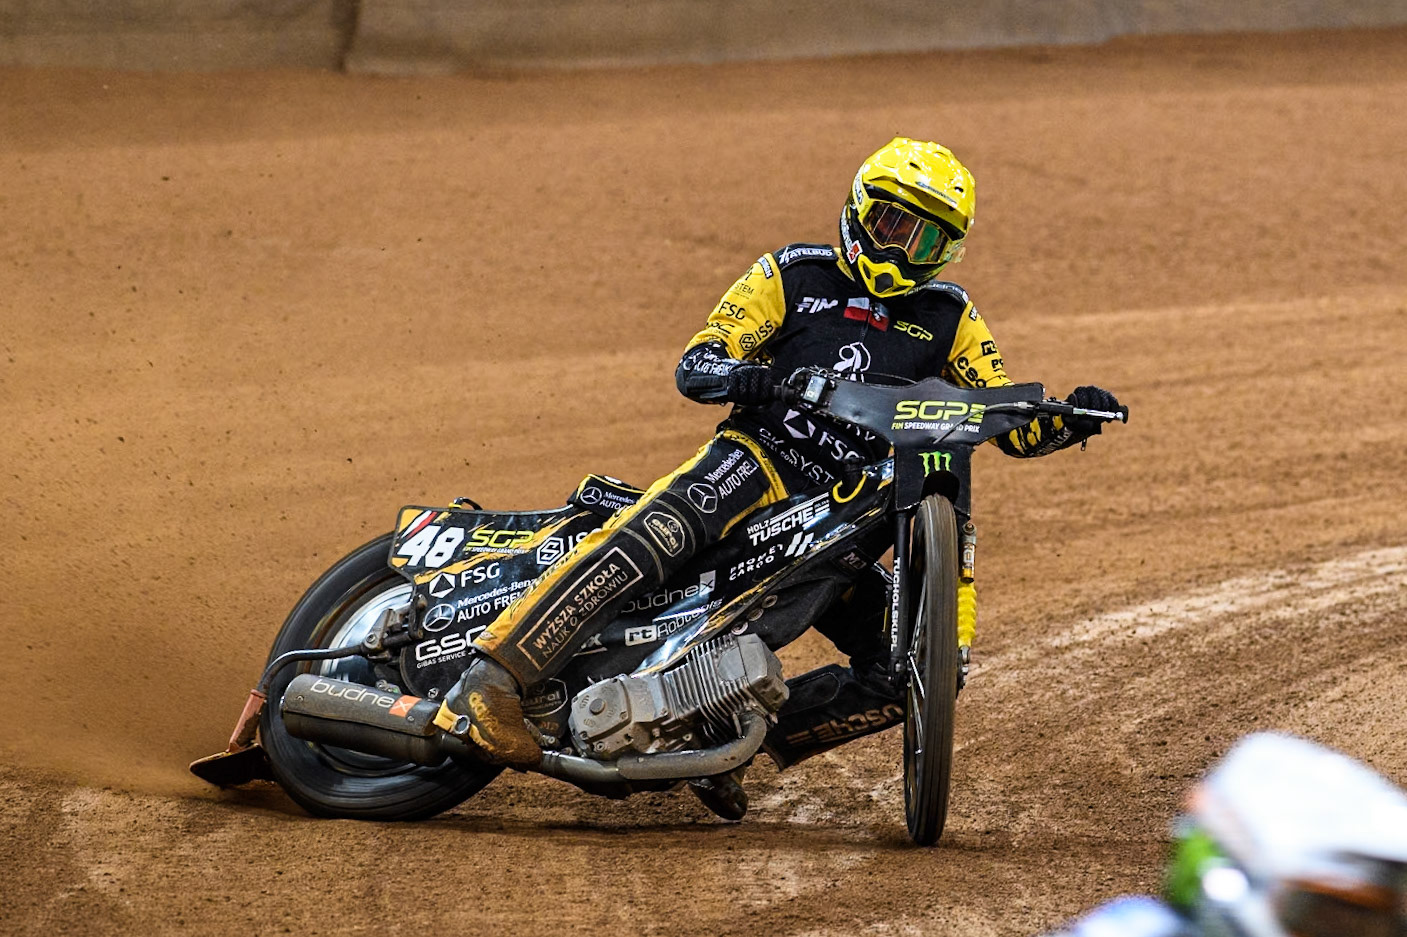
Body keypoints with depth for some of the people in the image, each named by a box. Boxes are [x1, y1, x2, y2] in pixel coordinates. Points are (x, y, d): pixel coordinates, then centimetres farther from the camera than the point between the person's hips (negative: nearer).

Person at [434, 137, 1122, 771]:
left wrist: (1068, 419, -7)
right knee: (665, 527, -37)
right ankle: (492, 677, -44)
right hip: (761, 459, -4)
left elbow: (1012, 425, 16)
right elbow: (694, 365, 3)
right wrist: (737, 375, -21)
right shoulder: (795, 275, 11)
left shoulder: (949, 320, 18)